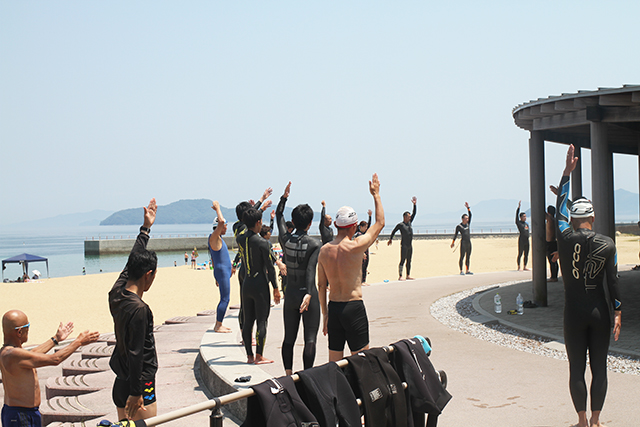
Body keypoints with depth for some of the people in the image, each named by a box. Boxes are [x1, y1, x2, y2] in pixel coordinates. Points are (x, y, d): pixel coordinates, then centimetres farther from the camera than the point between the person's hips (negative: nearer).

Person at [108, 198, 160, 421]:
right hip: (140, 385, -9)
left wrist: (146, 228, 27)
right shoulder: (139, 309, -23)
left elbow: (131, 262, 18)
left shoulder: (116, 293, 2)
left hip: (120, 384, 9)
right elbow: (135, 354, -23)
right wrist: (136, 393, -19)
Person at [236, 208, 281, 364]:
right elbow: (270, 267, -12)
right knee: (261, 321, 0)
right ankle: (259, 356, 0)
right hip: (260, 285, -6)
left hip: (246, 284, 6)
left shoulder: (240, 239, 4)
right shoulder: (262, 243, -14)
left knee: (248, 321, 10)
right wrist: (275, 288, -3)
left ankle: (249, 356, 14)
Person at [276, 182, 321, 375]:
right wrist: (309, 294, -33)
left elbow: (279, 216, 18)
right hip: (308, 294, -5)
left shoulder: (285, 239, 0)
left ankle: (288, 374, 15)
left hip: (290, 294, 5)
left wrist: (284, 197, 28)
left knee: (289, 338, 13)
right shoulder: (315, 245, -12)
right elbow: (311, 270, -25)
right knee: (310, 339, -2)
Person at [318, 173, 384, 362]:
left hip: (333, 307, 6)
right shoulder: (355, 247, -14)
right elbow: (380, 223, -2)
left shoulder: (324, 250, 2)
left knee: (334, 362, 12)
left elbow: (321, 285, 7)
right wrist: (376, 195, 10)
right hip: (354, 307, -5)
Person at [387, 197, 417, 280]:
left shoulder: (409, 223, 13)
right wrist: (390, 239, 4)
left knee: (409, 261, 9)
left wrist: (415, 204, 9)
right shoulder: (400, 225, -4)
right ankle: (400, 276, -11)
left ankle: (408, 275, 15)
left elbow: (414, 213, 14)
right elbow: (393, 231, 5)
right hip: (404, 245, -7)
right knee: (402, 260, -9)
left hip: (410, 245, 7)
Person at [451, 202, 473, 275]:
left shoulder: (468, 223, 12)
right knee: (462, 257, -7)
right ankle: (461, 271, -5)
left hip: (469, 242, 6)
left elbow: (470, 215, 7)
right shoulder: (459, 226, -3)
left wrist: (468, 207, 0)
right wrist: (453, 242, 2)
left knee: (468, 257, 9)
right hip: (463, 242, -6)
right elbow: (456, 234, 3)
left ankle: (467, 270, 14)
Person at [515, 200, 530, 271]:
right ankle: (518, 267, 1)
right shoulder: (519, 223, -2)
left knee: (526, 255, 8)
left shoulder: (526, 224, 18)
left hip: (526, 240, 7)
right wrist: (519, 207, -17)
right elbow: (517, 215, -12)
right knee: (520, 254, -4)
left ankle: (524, 267, 15)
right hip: (521, 240, -7)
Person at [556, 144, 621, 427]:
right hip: (600, 311, 1)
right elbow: (613, 280, -4)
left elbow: (559, 207, 5)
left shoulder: (565, 239, -7)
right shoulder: (607, 244, -5)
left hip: (574, 313, -1)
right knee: (599, 367, 8)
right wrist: (617, 312, 4)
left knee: (577, 369, 5)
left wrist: (567, 171, 9)